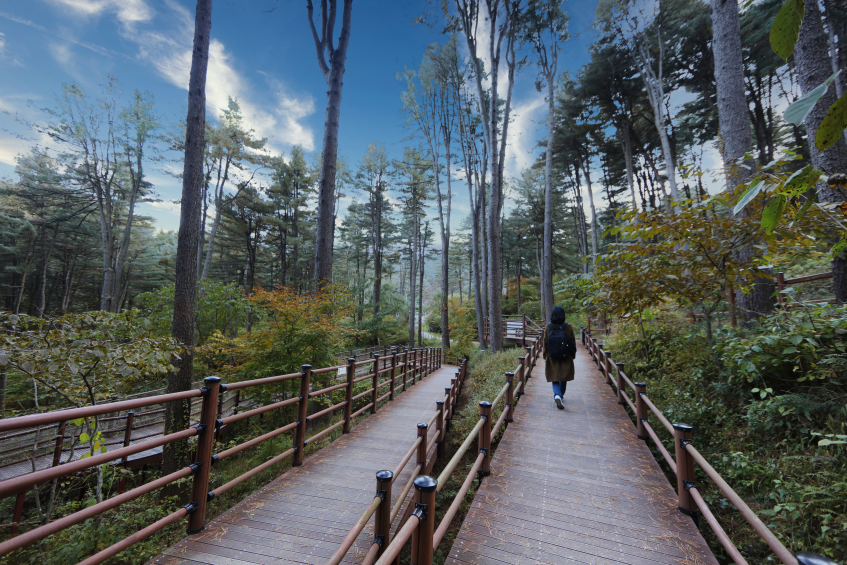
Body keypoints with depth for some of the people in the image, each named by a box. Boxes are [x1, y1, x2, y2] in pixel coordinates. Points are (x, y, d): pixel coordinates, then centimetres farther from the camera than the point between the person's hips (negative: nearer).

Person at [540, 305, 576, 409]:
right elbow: (573, 342, -1)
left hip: (552, 357, -1)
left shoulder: (548, 327, -9)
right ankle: (560, 395, 35)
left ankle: (557, 395, -17)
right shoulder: (568, 327, -7)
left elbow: (544, 342, -5)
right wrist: (572, 356, 10)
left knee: (555, 378, 5)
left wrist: (545, 356, 6)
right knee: (563, 378, 20)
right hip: (566, 358, 1)